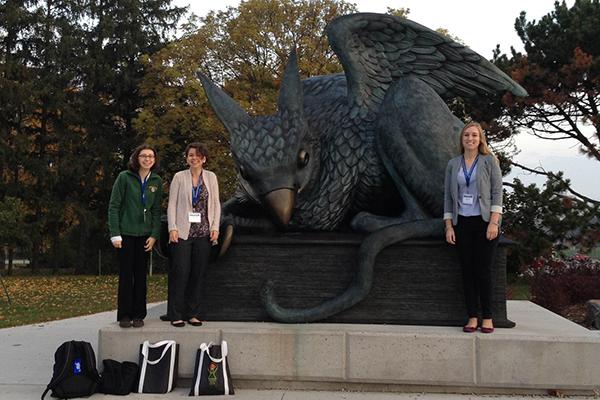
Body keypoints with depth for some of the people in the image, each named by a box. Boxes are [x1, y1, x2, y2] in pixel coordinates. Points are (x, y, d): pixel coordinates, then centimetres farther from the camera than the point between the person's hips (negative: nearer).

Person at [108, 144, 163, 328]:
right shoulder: (124, 177, -5)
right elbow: (114, 206, -4)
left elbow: (156, 210, 8)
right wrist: (115, 234, -10)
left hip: (145, 234, 3)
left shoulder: (157, 181, 6)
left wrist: (154, 235, -2)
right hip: (126, 233, -3)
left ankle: (138, 315, 14)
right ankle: (124, 316, 9)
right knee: (126, 275, 1)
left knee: (141, 275, 6)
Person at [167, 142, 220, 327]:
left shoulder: (211, 177, 10)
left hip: (203, 232, 2)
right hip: (183, 232, -2)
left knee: (199, 274, 4)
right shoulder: (179, 177, 4)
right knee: (181, 273, -4)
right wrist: (172, 228, -8)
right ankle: (177, 315, 3)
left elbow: (216, 204, 10)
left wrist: (215, 227, 0)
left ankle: (193, 314, 12)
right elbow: (172, 204, 1)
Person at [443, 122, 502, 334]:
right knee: (467, 271, 2)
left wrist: (494, 222, -12)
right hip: (462, 223, 3)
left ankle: (487, 318, 4)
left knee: (483, 270, -5)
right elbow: (448, 196, 10)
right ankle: (472, 317, 8)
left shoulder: (489, 161, 3)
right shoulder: (453, 164, 10)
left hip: (485, 221, -3)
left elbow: (497, 192, -2)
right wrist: (449, 226, 3)